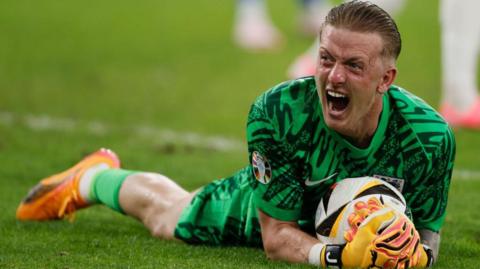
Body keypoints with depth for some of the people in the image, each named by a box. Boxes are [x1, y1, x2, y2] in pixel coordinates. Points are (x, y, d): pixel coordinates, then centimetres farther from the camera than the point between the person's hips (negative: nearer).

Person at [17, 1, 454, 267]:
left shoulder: (429, 135, -41)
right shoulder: (278, 112, -42)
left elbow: (427, 233, -25)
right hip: (266, 212, -2)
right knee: (164, 211, 24)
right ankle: (96, 177, 57)